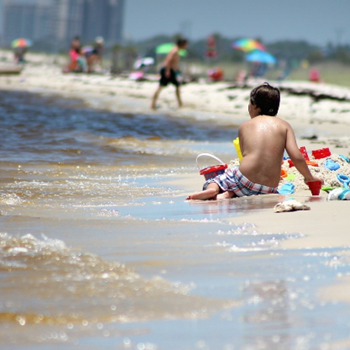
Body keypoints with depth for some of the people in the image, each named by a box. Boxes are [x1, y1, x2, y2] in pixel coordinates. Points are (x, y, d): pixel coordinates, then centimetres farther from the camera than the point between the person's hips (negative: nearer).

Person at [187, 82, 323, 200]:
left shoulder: (244, 126, 12)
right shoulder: (283, 125, 9)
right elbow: (297, 157, 0)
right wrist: (309, 177, 16)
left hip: (245, 182, -1)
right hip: (270, 189, 1)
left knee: (217, 178, 25)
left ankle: (212, 188, -11)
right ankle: (230, 193, -5)